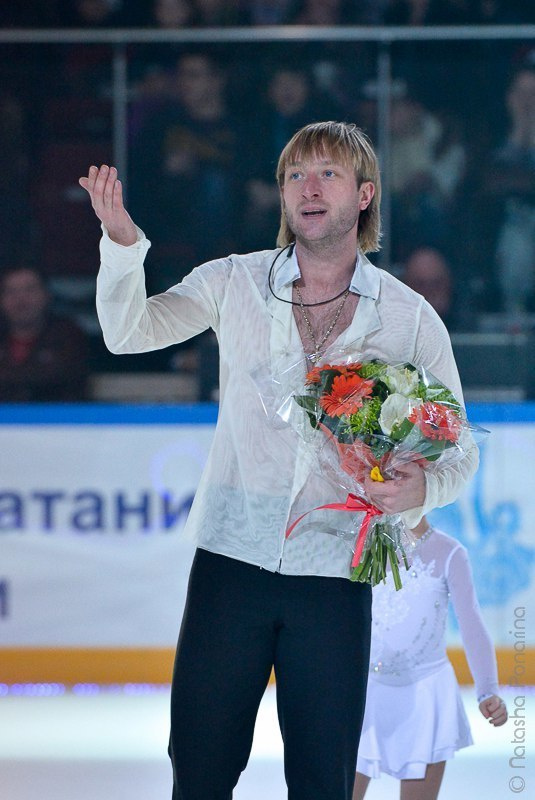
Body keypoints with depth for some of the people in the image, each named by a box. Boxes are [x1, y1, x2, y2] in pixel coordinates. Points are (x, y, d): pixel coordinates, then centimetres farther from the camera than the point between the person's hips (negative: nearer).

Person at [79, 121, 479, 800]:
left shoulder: (411, 320, 3)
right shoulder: (234, 284, 5)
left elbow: (458, 453, 7)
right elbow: (130, 332, -4)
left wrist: (421, 487, -16)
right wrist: (123, 245, -22)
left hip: (335, 572, 0)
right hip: (232, 560, 0)